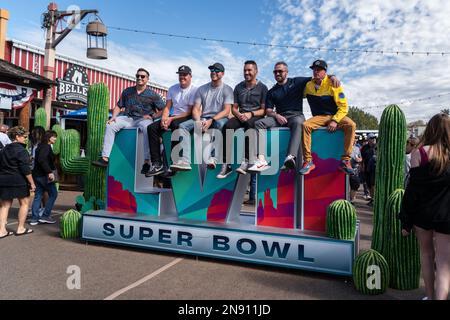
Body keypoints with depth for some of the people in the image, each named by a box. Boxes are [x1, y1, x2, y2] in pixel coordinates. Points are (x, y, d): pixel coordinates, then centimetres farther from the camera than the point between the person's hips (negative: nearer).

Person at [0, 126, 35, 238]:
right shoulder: (21, 150, -13)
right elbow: (25, 169, -17)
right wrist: (32, 183, -14)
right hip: (18, 181, -7)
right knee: (24, 203, 8)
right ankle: (20, 228, 11)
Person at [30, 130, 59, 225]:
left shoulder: (41, 146, 18)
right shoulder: (46, 146, -12)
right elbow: (42, 160, -26)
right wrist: (49, 172, -28)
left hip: (37, 175, 9)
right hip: (44, 175, -9)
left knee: (38, 196, 11)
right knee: (53, 194, 0)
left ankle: (34, 218, 14)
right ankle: (45, 216, 1)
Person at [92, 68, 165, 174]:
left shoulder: (152, 94, 5)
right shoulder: (127, 91, 16)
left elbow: (163, 110, 3)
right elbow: (119, 106, 18)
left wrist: (152, 116, -9)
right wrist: (113, 117, 2)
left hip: (144, 119, -4)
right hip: (128, 118, 4)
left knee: (148, 128, -38)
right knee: (110, 125, -18)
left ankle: (147, 162, -35)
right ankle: (105, 158, -20)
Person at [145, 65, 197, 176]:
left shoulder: (194, 90, -4)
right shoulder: (172, 89, 16)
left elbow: (190, 112, -10)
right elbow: (167, 107, 12)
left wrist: (171, 119, -17)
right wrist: (164, 119, -10)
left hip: (186, 118, -6)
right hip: (172, 118, 6)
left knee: (175, 125, -38)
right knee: (151, 128, -14)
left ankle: (175, 161, -34)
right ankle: (157, 164, -18)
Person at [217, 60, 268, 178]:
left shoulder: (262, 87, 7)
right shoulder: (239, 87, 18)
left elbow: (264, 110, 1)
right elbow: (234, 108, 16)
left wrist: (251, 114, -16)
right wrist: (239, 114, -8)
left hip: (256, 117, -3)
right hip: (240, 116, 3)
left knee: (248, 125, -40)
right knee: (227, 127, -30)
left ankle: (246, 161, -41)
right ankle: (226, 165, -32)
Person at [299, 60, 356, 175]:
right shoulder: (308, 85, 4)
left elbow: (343, 106, -9)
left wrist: (335, 120, -23)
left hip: (336, 115, -1)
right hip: (319, 117, 2)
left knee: (351, 125, -30)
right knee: (305, 125, -29)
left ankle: (345, 161, -26)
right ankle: (308, 161, -26)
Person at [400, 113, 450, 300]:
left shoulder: (419, 153, -8)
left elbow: (412, 189, -8)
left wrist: (406, 221, -3)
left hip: (422, 213, 0)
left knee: (426, 253, 21)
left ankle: (430, 296, 32)